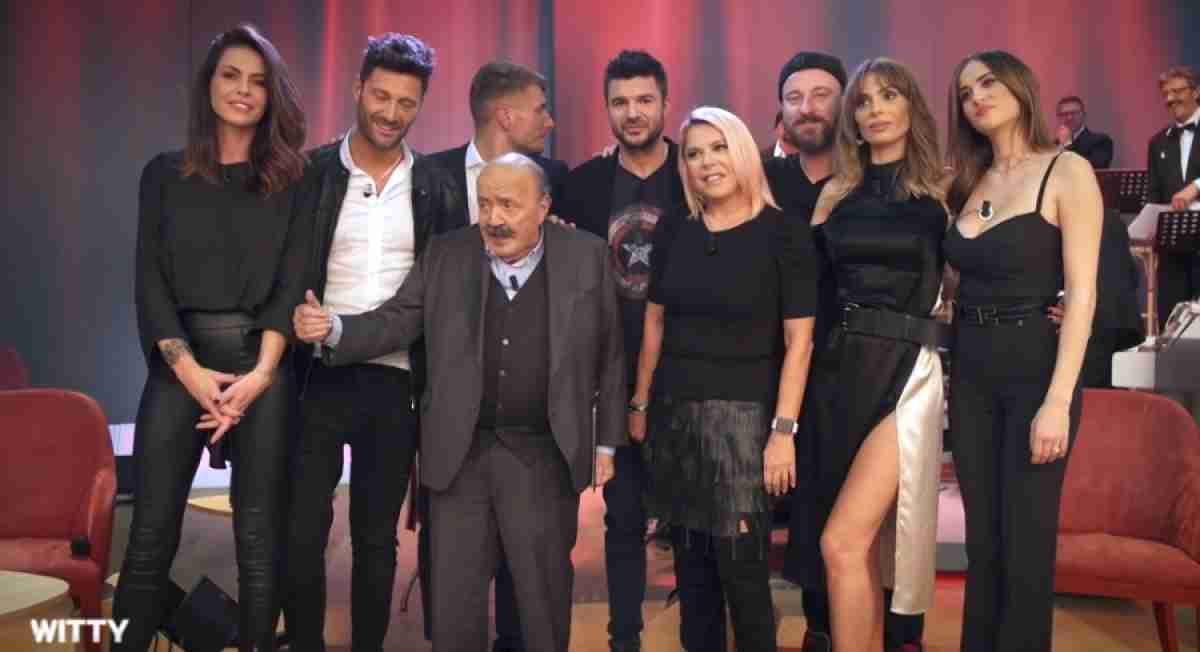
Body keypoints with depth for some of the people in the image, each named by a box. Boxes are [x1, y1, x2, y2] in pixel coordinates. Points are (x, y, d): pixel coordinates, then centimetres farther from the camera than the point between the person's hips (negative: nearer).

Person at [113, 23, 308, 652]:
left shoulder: (290, 180, 8)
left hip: (264, 367, -1)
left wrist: (259, 375, -12)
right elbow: (150, 280, 3)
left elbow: (292, 283, 0)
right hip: (179, 365, 1)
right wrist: (190, 371, -10)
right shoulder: (164, 174, 10)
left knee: (260, 536, 2)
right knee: (151, 533, -1)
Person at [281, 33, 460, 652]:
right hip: (321, 376, -1)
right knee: (301, 532, 2)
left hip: (397, 382, 1)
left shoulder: (436, 186, 4)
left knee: (377, 537, 11)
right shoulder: (311, 173, 0)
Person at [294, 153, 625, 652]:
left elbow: (609, 355, 2)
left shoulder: (586, 256, -2)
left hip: (544, 454, -1)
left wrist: (606, 442, 3)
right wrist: (333, 328, -17)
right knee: (454, 596, 11)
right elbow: (394, 323, 2)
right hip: (461, 452, 2)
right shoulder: (446, 254, 1)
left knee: (545, 591, 12)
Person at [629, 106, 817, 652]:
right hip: (674, 413, 4)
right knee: (691, 570, 12)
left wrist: (783, 430, -13)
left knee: (743, 573, -3)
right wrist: (640, 404, 11)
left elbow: (798, 340, -8)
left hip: (743, 416, -4)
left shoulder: (783, 232, -6)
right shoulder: (673, 232, 6)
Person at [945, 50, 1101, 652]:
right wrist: (950, 372, -1)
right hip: (971, 374, 5)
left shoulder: (1066, 171, -5)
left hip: (1036, 368, -5)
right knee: (982, 539, 12)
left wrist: (1058, 402, -18)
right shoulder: (968, 183, 11)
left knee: (1025, 543, 1)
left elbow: (1081, 293, -12)